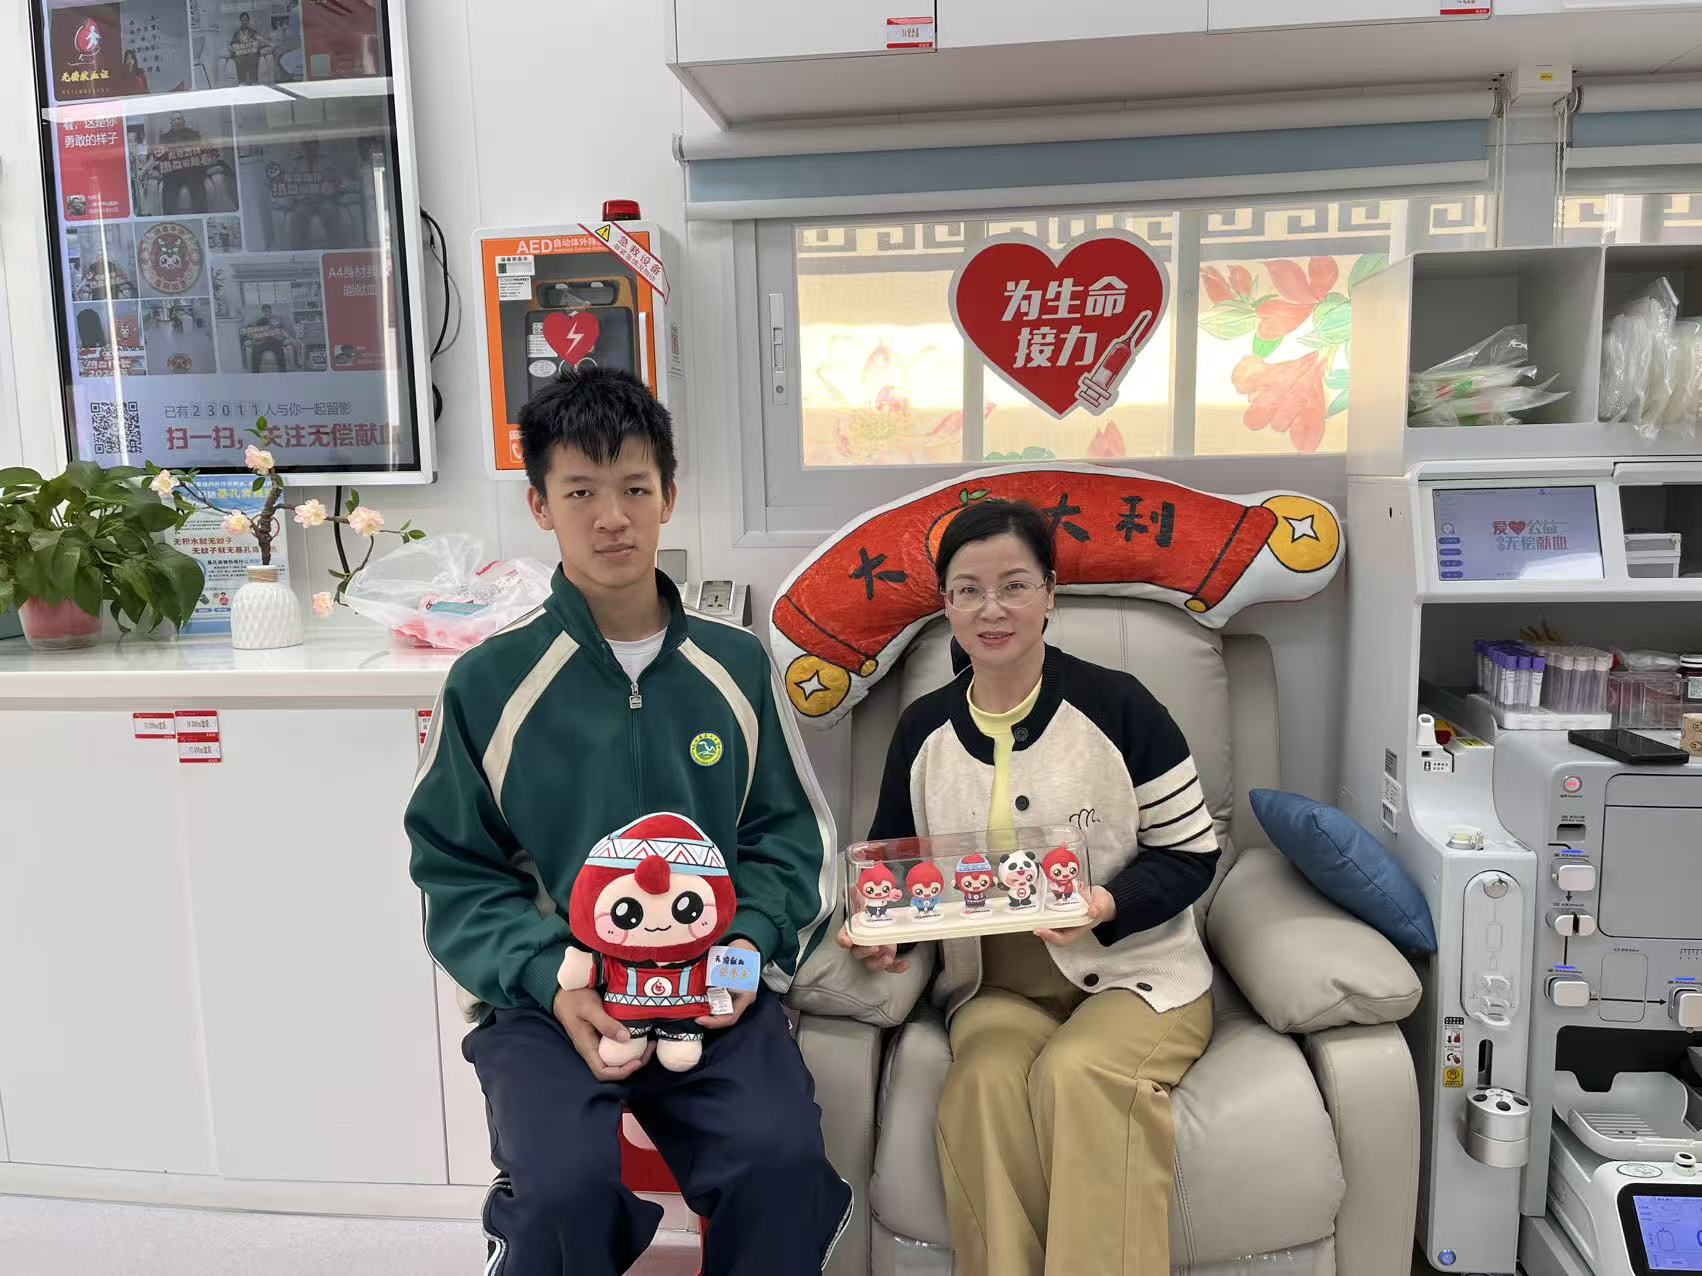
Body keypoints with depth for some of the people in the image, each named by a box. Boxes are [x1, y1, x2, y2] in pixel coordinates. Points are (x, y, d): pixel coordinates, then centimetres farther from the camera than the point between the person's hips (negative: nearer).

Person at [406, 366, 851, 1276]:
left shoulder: (735, 665, 4)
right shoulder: (489, 681, -1)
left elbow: (789, 833, 10)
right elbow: (456, 871, 2)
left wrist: (750, 943, -8)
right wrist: (550, 976, -13)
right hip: (547, 997, -1)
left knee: (781, 1158, -22)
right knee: (563, 1185, -26)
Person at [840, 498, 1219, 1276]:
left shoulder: (1116, 705, -8)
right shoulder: (923, 729, 2)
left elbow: (1193, 854, -4)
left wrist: (1109, 907, -23)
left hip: (1131, 971, -2)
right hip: (995, 985, 2)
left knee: (1077, 1073, -32)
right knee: (985, 1079, -30)